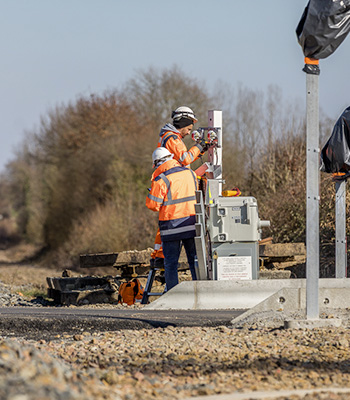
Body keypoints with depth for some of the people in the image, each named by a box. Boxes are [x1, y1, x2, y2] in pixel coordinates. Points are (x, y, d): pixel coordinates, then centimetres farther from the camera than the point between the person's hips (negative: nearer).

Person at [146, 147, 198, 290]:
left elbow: (152, 204, -9)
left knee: (170, 262, 3)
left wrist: (151, 193, 10)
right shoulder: (190, 173, 6)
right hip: (192, 223, 4)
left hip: (171, 225, -4)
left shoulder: (161, 180, -12)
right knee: (194, 259, 10)